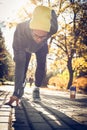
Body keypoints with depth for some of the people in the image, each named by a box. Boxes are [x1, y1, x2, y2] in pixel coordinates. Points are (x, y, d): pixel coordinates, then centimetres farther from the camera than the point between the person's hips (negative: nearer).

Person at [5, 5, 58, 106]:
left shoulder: (53, 28, -47)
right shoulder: (20, 32, -49)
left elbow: (52, 12, -21)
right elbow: (19, 64, -47)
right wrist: (16, 92, -49)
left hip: (42, 47, 1)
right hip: (25, 47, -1)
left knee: (41, 66, -12)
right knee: (23, 66, -5)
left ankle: (36, 89, 10)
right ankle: (21, 85, 25)